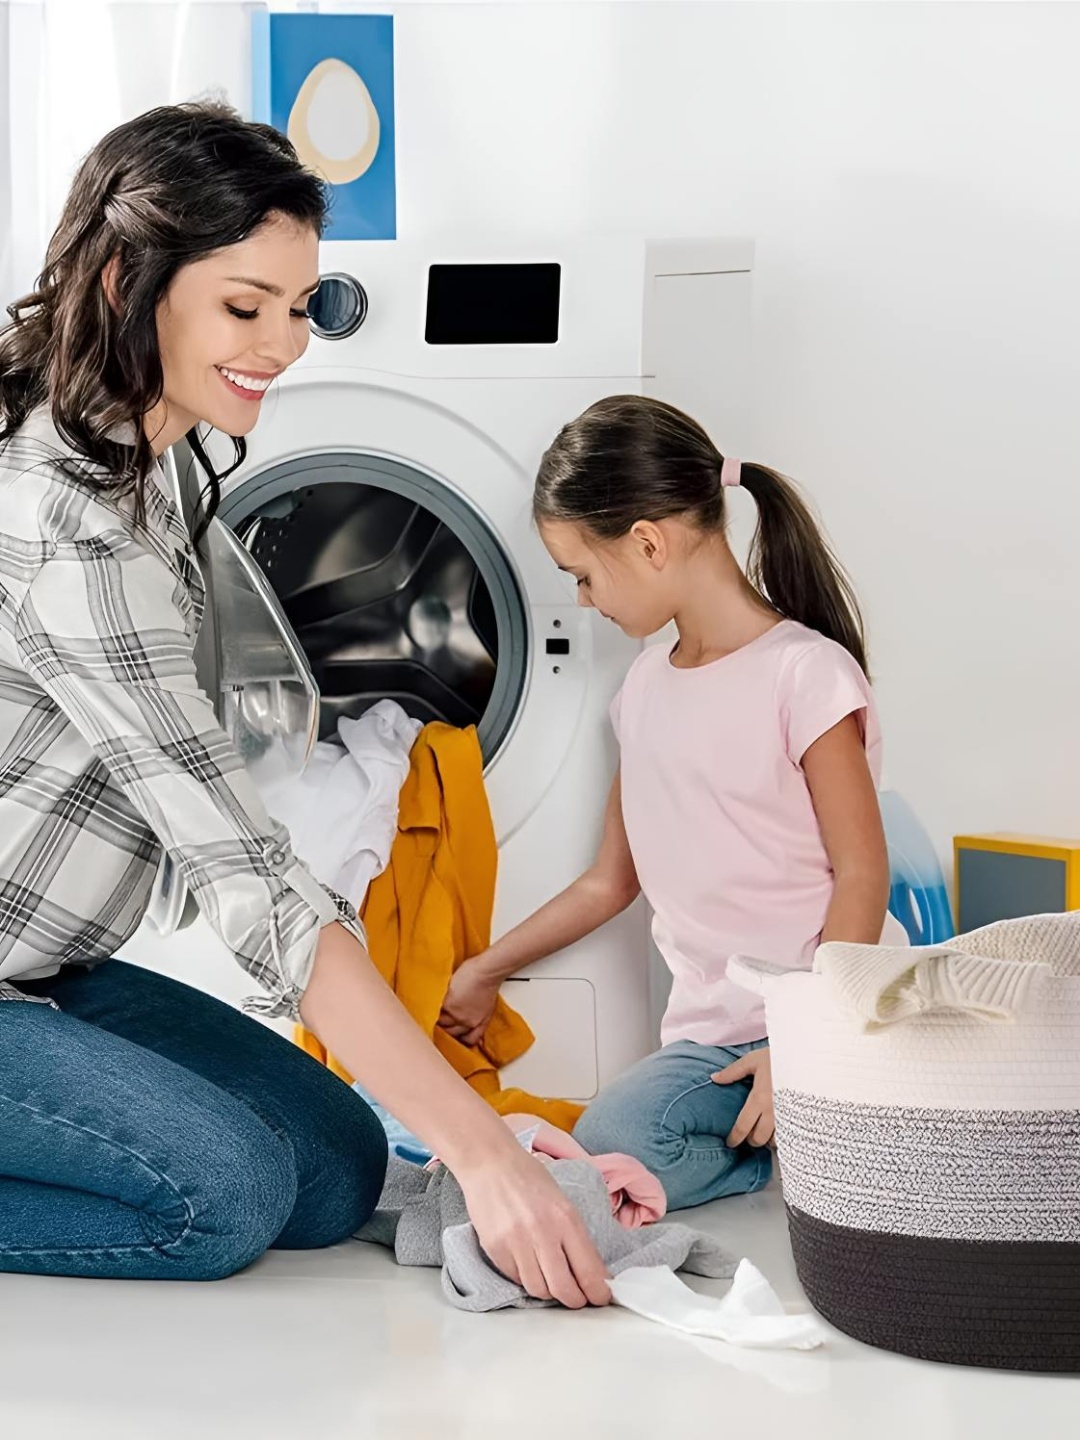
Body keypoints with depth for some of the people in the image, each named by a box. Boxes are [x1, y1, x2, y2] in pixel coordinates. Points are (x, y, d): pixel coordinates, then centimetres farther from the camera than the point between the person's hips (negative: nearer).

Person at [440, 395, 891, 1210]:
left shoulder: (804, 671, -8)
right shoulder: (647, 687, 16)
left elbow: (862, 874, -10)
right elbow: (614, 881, 24)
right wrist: (485, 972, 30)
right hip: (709, 1036, 5)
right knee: (602, 1154, -22)